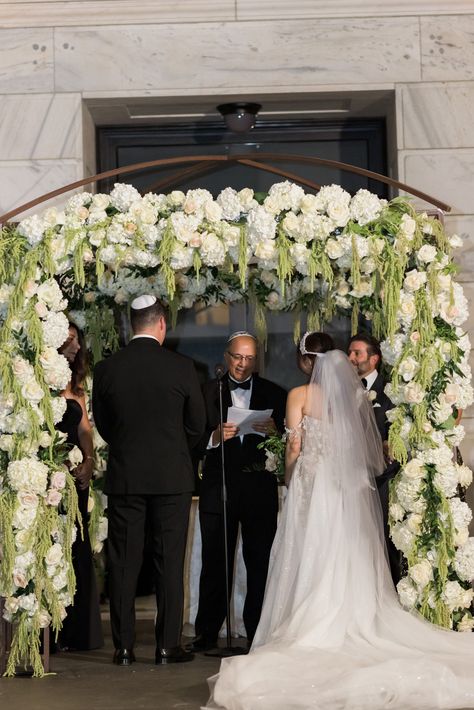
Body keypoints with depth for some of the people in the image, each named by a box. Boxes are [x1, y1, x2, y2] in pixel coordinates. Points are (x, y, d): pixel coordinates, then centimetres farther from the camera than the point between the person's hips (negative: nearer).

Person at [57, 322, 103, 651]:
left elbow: (84, 429, 16)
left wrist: (89, 460, -1)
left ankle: (76, 632, 14)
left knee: (76, 550, 8)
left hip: (76, 476, 7)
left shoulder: (74, 386, 18)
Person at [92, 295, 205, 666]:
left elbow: (102, 424, 8)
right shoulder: (181, 367, -6)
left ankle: (124, 646, 8)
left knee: (123, 563, 7)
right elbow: (197, 424, 2)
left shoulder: (106, 368, -2)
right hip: (172, 476, -1)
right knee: (170, 562, 4)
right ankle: (168, 645, 5)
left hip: (124, 477, 2)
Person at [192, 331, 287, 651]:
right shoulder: (208, 392, 8)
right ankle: (207, 634, 5)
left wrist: (275, 431, -15)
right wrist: (215, 437, -18)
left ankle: (257, 633, 8)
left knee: (261, 564, 1)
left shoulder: (274, 394, 10)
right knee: (215, 564, 0)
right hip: (219, 489, -1)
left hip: (260, 489, 1)